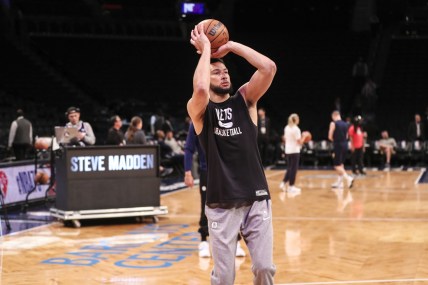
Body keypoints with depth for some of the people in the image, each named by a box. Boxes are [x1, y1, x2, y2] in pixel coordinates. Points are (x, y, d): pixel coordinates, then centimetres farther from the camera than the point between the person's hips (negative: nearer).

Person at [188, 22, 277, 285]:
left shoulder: (245, 100, 8)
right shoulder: (199, 109, 0)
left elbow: (269, 67, -7)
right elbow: (200, 89, -25)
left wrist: (231, 46, -3)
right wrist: (206, 49, -12)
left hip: (257, 199, 2)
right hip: (222, 204, -2)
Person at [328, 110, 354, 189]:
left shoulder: (333, 123, -10)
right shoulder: (345, 124, 11)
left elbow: (330, 137, -10)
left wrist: (334, 140, 8)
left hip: (338, 146, -7)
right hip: (345, 145, 7)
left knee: (337, 165, -3)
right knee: (341, 164, 16)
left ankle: (348, 178, -19)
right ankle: (339, 182, 20)